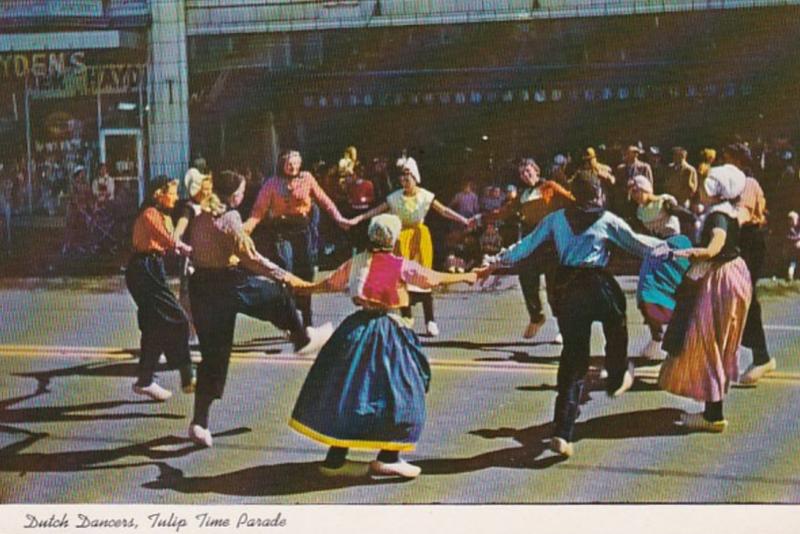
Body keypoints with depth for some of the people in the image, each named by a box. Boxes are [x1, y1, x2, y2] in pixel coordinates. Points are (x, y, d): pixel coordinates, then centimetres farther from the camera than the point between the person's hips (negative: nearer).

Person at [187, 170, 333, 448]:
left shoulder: (201, 217, 11)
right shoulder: (229, 217, -13)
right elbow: (250, 257, -15)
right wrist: (284, 276, -7)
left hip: (200, 285, 8)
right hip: (227, 284, -8)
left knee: (213, 355, 10)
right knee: (279, 294, 18)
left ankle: (200, 422, 9)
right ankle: (302, 338, 39)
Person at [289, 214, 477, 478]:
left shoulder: (356, 262, 5)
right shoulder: (401, 265, -8)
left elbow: (330, 283, 17)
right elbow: (435, 278, 1)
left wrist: (303, 288, 35)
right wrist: (465, 277, 18)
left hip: (357, 328, 6)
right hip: (387, 332, -5)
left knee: (348, 390, 11)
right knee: (399, 392, 6)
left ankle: (336, 458, 15)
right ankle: (387, 458, 6)